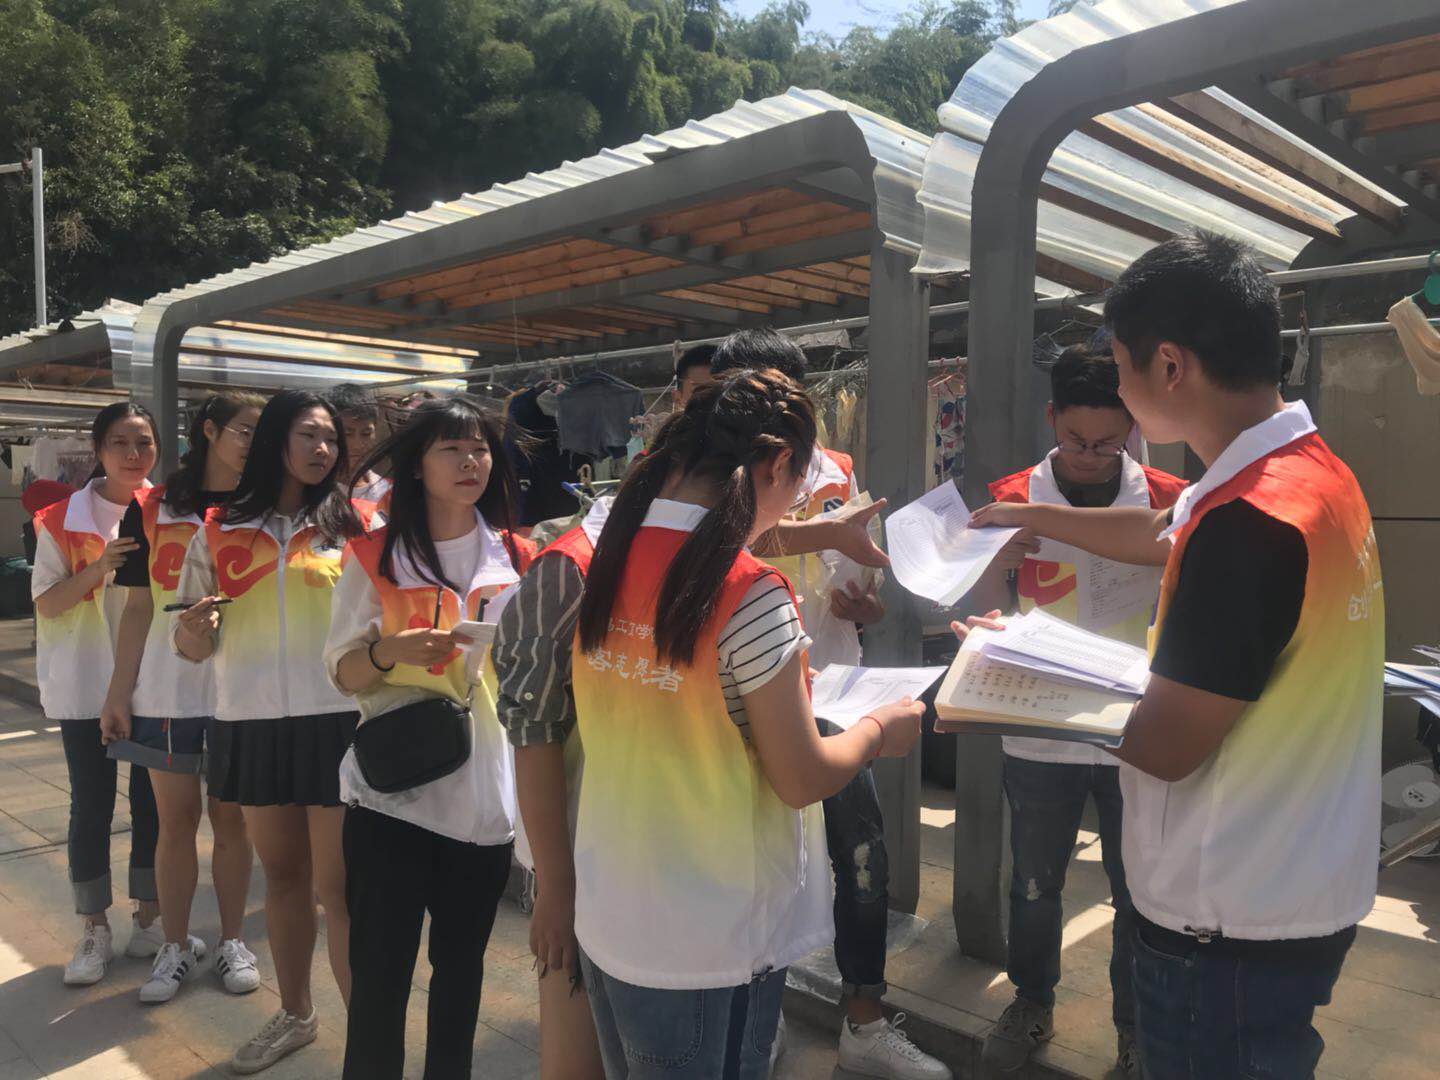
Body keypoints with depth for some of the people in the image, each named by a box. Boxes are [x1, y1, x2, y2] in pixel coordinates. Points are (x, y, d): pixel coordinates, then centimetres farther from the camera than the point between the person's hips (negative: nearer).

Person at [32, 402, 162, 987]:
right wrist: (98, 568, -21)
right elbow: (46, 603, -6)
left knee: (152, 800, 10)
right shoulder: (63, 519, -3)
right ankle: (95, 929, 20)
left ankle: (151, 913, 26)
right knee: (92, 805, 6)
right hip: (87, 685, -1)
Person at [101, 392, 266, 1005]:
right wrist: (118, 691, 2)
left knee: (231, 819, 8)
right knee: (176, 821, 8)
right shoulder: (152, 510, 4)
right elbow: (140, 608, 5)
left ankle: (231, 941, 23)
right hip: (167, 688, 1)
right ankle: (175, 946, 24)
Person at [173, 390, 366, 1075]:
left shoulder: (350, 525, 1)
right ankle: (295, 1015, 34)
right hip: (252, 723, 3)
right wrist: (196, 626, -12)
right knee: (282, 874, 16)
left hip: (336, 719, -3)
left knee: (338, 885, -2)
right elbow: (192, 648, 10)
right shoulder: (221, 532, 7)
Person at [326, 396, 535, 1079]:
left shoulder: (515, 557, 5)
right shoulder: (375, 557, -2)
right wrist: (388, 651, -23)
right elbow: (343, 673, -4)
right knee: (379, 971, 4)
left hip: (486, 794, 3)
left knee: (461, 961, 18)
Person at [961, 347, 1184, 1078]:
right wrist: (1002, 557, -23)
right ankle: (1032, 1003, 40)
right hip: (1039, 734, 1)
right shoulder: (1011, 501, -5)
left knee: (1138, 889, 14)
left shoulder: (1169, 502, -5)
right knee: (1034, 882, 17)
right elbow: (985, 617, -3)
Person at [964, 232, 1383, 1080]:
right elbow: (1161, 537, 19)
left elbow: (1164, 749, -22)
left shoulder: (1247, 522, -30)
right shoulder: (1313, 468, 1)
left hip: (1233, 927, -9)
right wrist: (1028, 518, 25)